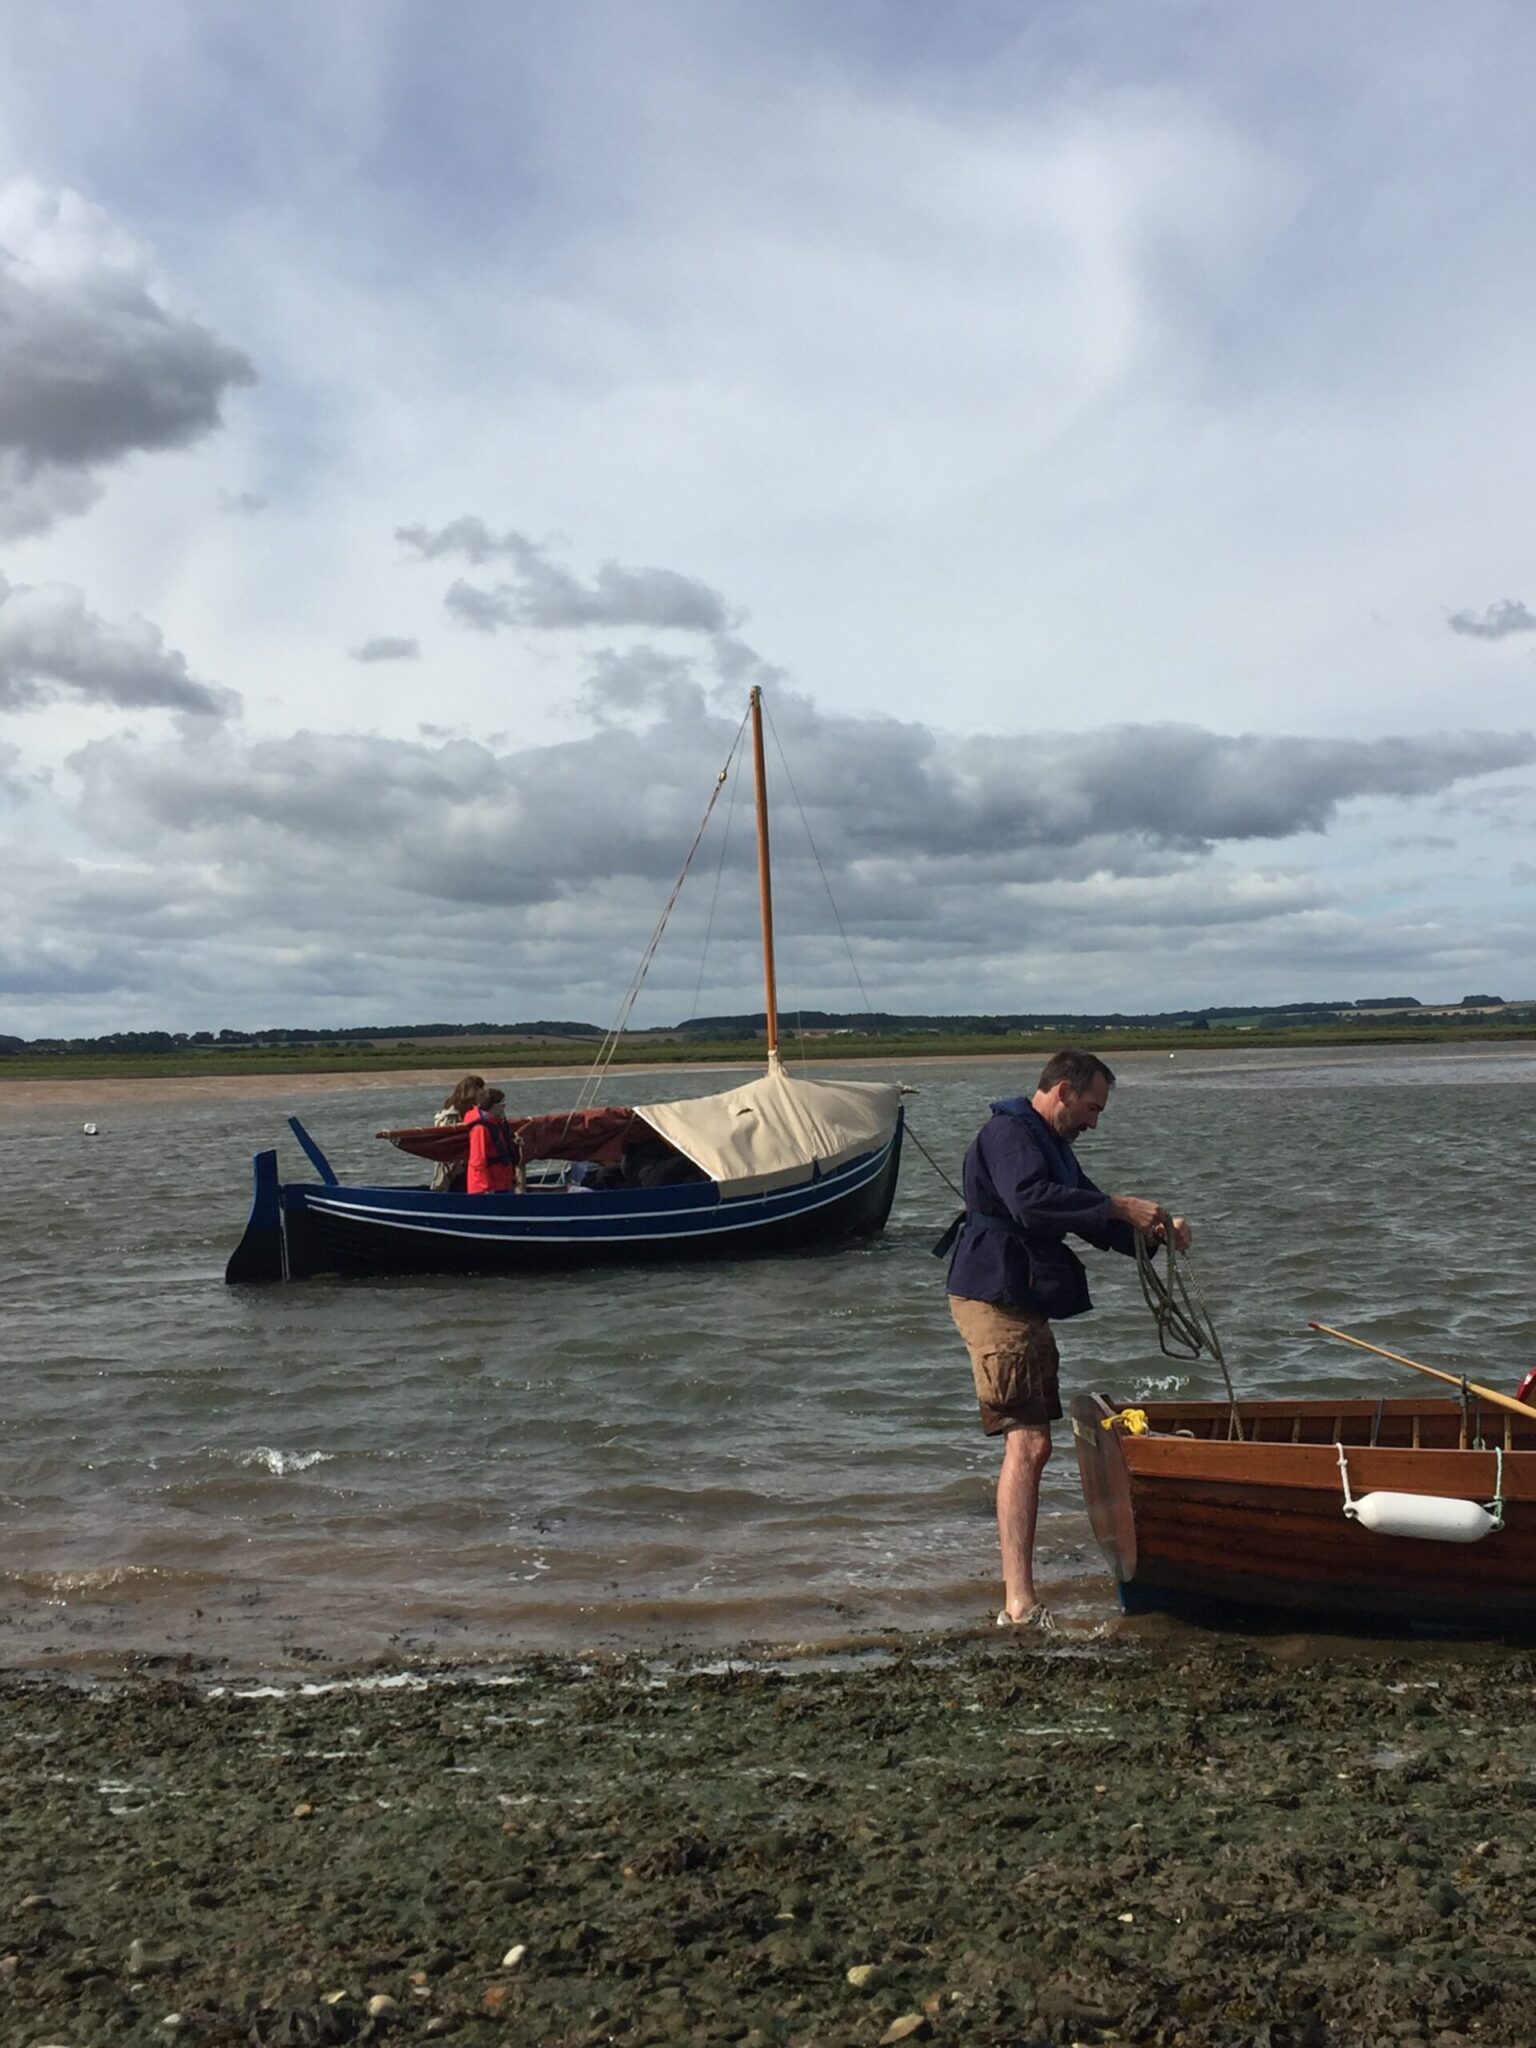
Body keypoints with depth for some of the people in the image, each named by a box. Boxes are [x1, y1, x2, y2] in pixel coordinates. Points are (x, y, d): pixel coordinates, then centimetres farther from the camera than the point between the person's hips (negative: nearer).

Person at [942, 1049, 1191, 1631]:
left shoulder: (1051, 1145, 22)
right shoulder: (1009, 1133, -11)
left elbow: (1096, 1223, 22)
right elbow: (1031, 1201, -30)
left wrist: (1156, 1231, 6)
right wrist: (1119, 1207, -28)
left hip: (1023, 1303, 11)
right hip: (995, 1299, -11)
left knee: (1029, 1444, 13)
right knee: (1027, 1443, -16)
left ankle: (1017, 1595, 20)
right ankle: (1021, 1603, -18)